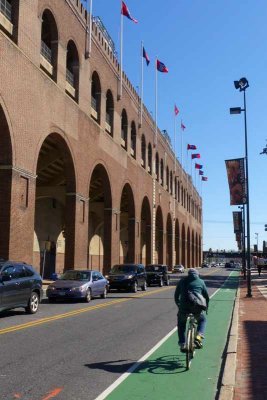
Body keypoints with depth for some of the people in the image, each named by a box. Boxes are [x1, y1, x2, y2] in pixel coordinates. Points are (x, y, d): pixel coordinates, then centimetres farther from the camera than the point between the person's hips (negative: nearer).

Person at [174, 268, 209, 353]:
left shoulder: (182, 281, 16)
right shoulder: (201, 281, 14)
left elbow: (176, 296, 19)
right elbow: (206, 296, 17)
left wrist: (179, 306, 33)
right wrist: (206, 307, 33)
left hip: (184, 307, 1)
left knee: (181, 324, 25)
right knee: (202, 320, 28)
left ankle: (182, 345, 16)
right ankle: (198, 336, 5)